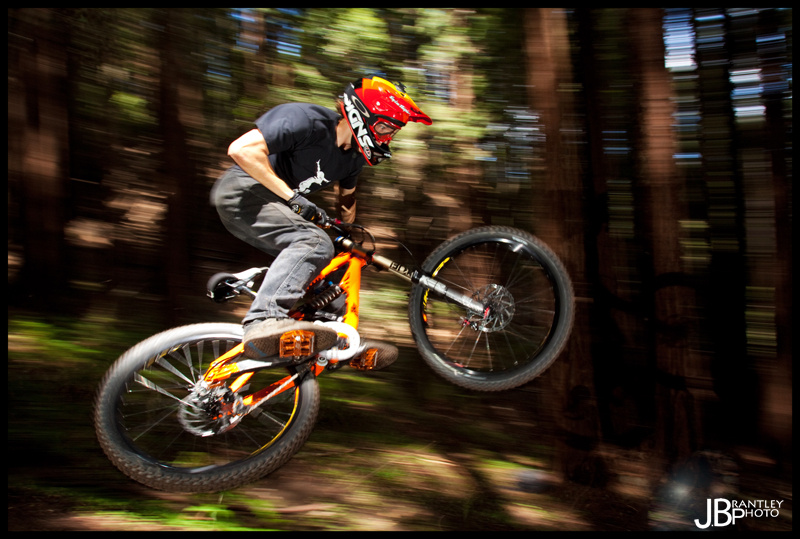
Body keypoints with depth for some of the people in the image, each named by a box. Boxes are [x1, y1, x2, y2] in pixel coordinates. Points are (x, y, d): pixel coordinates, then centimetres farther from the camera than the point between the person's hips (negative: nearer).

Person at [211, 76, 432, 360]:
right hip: (243, 192, -9)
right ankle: (265, 320, -44)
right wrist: (292, 196, -26)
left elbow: (346, 195, 25)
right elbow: (241, 150, -26)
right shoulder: (308, 121, -21)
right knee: (314, 242, -31)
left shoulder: (354, 156, 5)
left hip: (275, 202, 9)